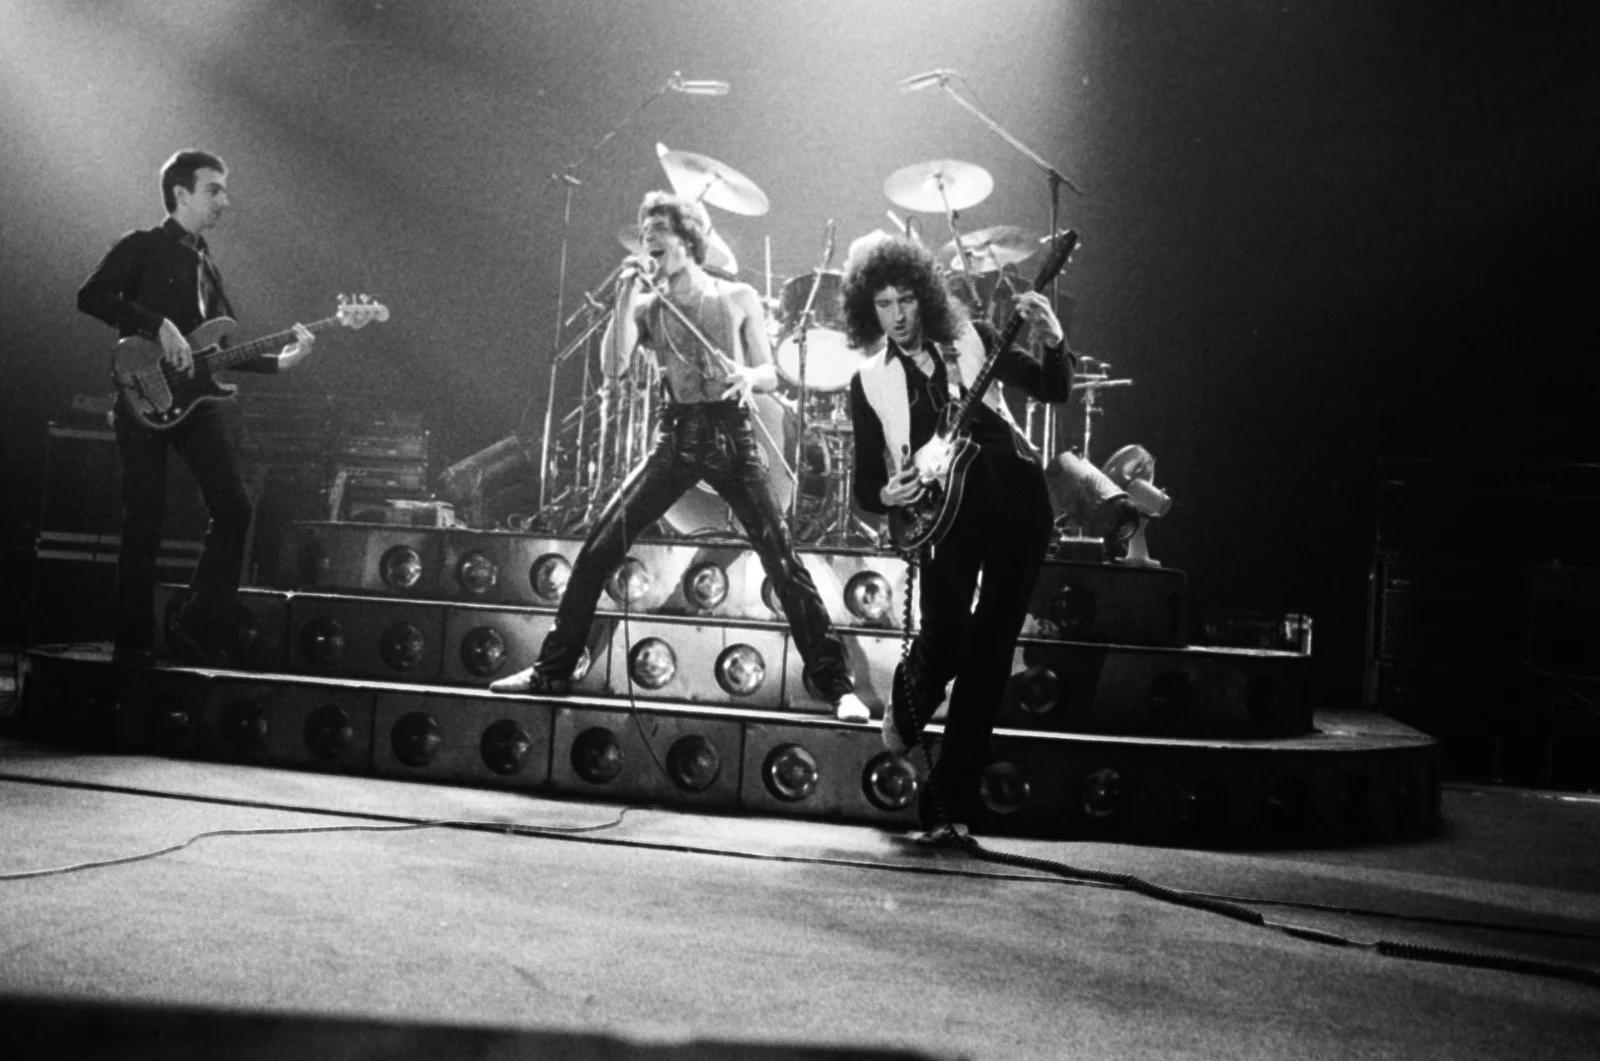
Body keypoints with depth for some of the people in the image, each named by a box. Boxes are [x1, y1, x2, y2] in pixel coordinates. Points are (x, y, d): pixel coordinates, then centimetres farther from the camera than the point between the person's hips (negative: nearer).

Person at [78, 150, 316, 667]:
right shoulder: (141, 247, 1)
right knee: (144, 522, -4)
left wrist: (279, 361, 7)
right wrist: (161, 326, -20)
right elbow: (91, 296, -14)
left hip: (197, 399, 6)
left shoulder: (207, 268, 21)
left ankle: (197, 633, 1)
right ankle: (132, 643, 8)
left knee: (234, 507, -6)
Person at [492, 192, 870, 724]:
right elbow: (613, 366, -6)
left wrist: (749, 376, -17)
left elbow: (771, 376, 5)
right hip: (676, 437, 2)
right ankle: (552, 670, 9)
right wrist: (625, 298, -9)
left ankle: (837, 685, -4)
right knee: (597, 549, -4)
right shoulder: (649, 308, 9)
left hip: (731, 436, -2)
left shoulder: (738, 298, 5)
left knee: (783, 562, -12)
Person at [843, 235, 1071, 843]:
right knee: (944, 642, -15)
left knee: (989, 652, -2)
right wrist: (886, 496, -15)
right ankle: (905, 708, 26)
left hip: (1017, 499, 1)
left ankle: (948, 808, 6)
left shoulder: (970, 340, 10)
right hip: (946, 513, -1)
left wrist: (1052, 342, -10)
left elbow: (1053, 391, 9)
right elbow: (865, 484, 7)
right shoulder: (870, 382, 8)